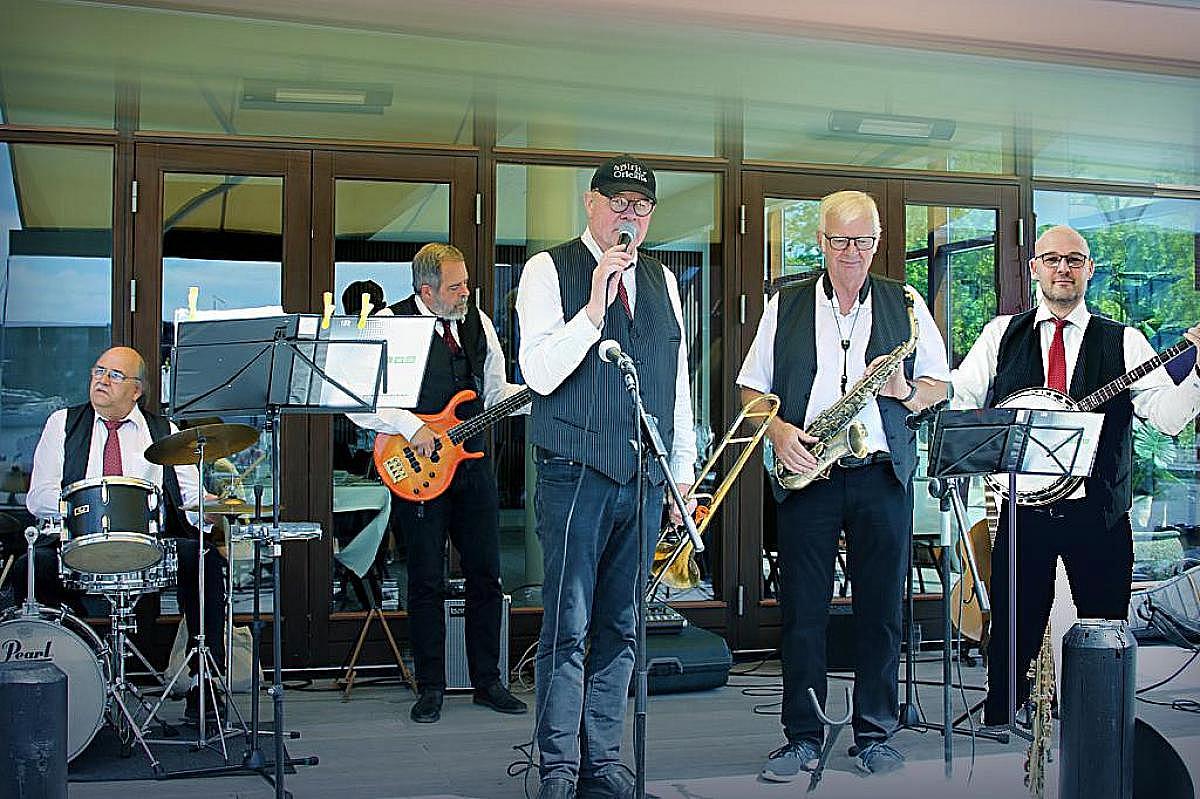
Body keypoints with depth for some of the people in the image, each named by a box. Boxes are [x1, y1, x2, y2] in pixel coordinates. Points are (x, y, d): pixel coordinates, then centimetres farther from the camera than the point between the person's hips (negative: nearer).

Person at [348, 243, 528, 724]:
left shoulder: (477, 322, 9)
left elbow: (495, 392, 17)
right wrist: (412, 427, -19)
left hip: (472, 463, 5)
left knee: (486, 575, 8)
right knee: (427, 582, 3)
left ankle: (487, 681, 20)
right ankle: (430, 688, 16)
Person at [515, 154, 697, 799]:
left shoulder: (662, 281, 15)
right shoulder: (549, 269, -1)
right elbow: (540, 375, -11)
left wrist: (682, 468, 16)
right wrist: (595, 307, -20)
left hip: (645, 480, 5)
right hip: (575, 475, -5)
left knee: (620, 630, 10)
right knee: (568, 630, -3)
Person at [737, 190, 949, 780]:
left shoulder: (906, 305, 10)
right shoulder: (785, 306, 8)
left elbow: (940, 384, 12)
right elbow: (752, 388, 10)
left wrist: (907, 393, -9)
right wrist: (778, 430, -9)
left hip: (882, 476, 1)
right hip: (805, 473, 0)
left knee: (880, 609, 5)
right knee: (802, 612, 1)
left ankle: (875, 735, 18)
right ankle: (802, 736, 12)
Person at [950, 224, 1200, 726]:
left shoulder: (1124, 341, 7)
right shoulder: (1002, 334, 10)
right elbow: (957, 399, 5)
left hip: (1099, 514, 0)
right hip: (1022, 509, 0)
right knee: (1013, 632, 5)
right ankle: (998, 730, 18)